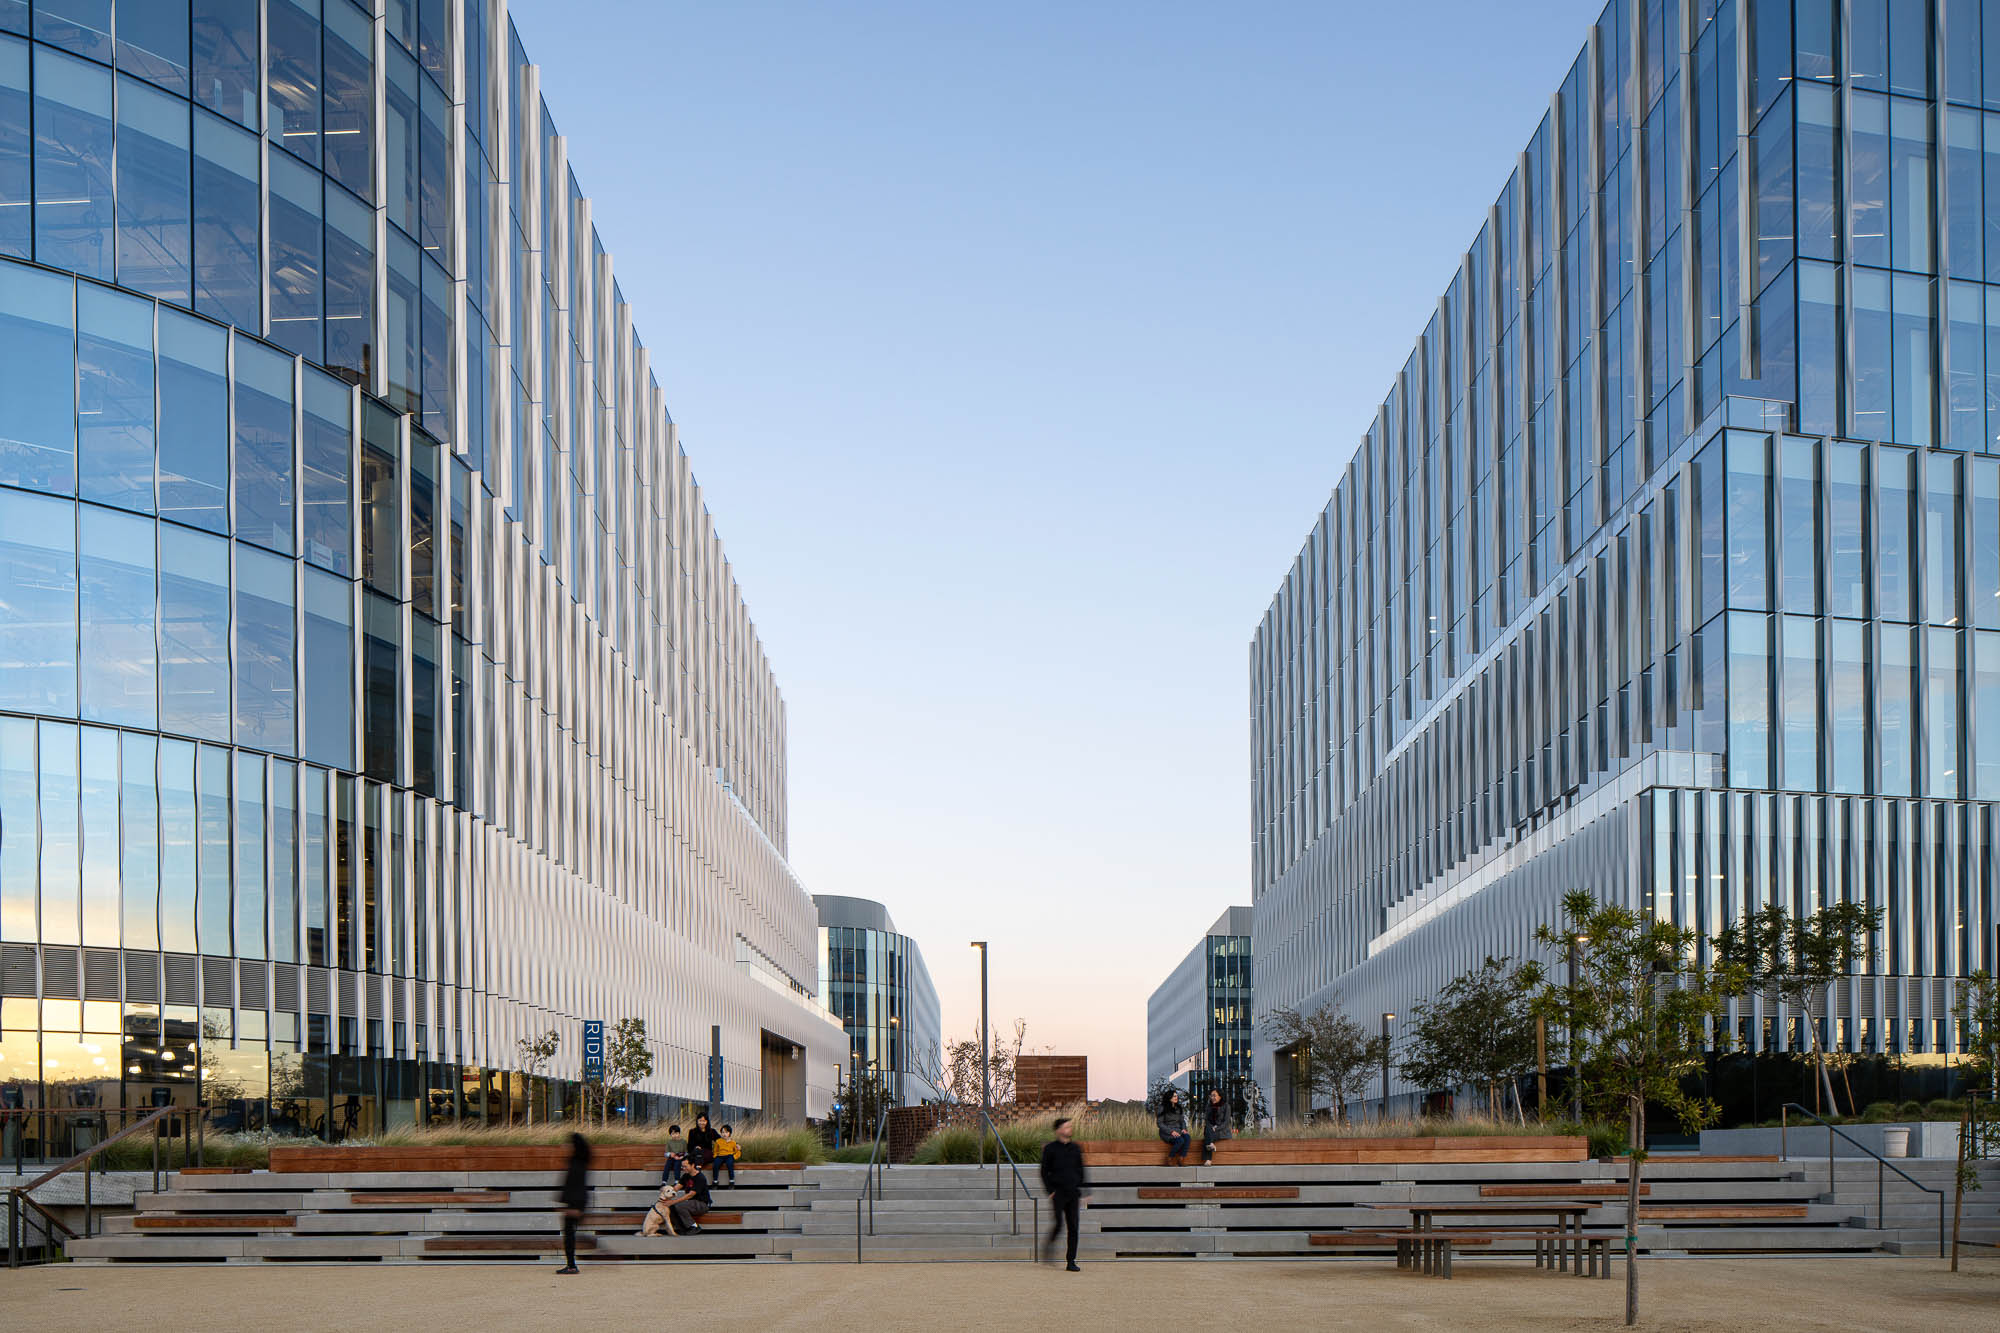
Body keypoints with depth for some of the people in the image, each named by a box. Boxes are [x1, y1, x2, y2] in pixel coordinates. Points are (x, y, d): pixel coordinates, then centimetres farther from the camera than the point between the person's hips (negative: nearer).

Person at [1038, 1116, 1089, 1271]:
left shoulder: (1075, 1148, 12)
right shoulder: (1050, 1148, 0)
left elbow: (1080, 1171, 18)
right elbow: (1044, 1172, 0)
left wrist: (1085, 1191, 11)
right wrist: (1050, 1191, -9)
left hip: (1073, 1194, 4)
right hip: (1058, 1193, -4)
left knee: (1073, 1227, -1)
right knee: (1059, 1224, -13)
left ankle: (1071, 1262, 3)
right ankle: (1049, 1245, 17)